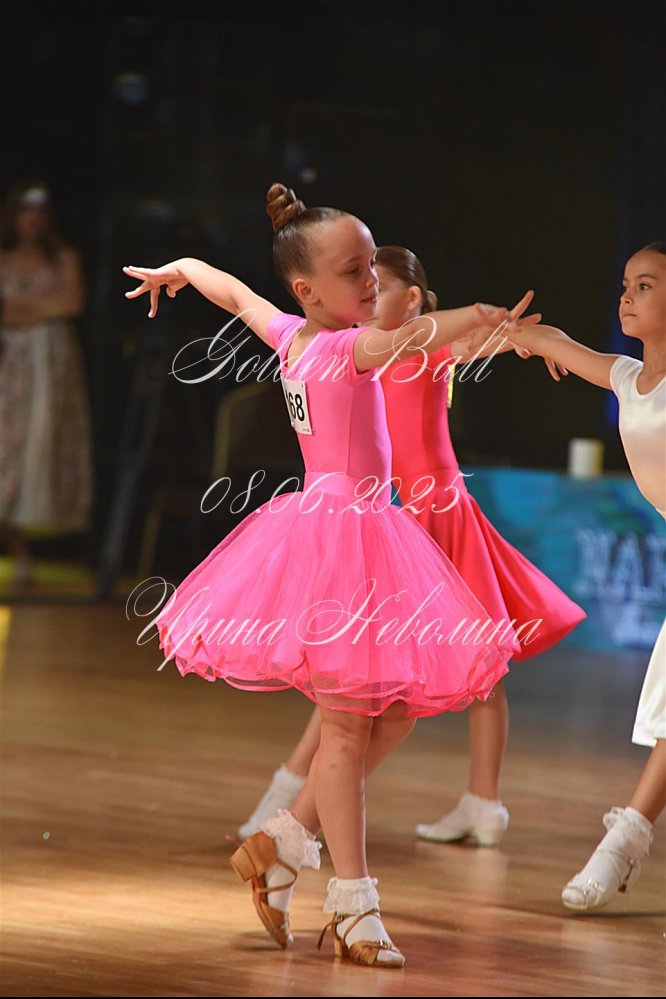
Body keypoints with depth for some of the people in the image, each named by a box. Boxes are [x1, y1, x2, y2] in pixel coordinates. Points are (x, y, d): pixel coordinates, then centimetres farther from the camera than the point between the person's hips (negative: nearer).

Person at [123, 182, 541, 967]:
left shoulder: (288, 336, 8)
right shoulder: (344, 347, -16)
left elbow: (232, 288, 26)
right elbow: (406, 339, -36)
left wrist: (177, 270, 45)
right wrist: (483, 318, -50)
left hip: (359, 531, 10)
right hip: (339, 531, -10)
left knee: (397, 709, 12)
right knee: (348, 724, -5)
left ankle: (284, 842, 18)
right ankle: (353, 906, -1)